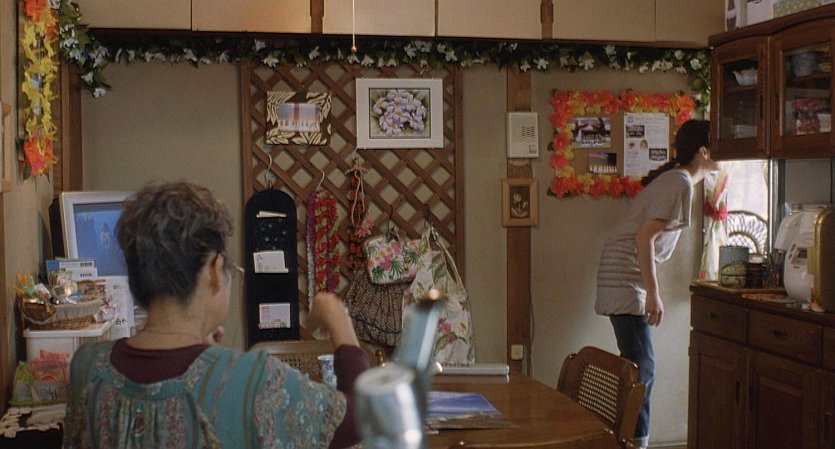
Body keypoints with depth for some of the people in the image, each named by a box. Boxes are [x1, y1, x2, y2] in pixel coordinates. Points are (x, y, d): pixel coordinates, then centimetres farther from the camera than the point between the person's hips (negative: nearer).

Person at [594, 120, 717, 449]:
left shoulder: (673, 177, 17)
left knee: (640, 367, 11)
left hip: (623, 276, 10)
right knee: (641, 369, -10)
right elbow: (645, 237, -21)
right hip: (626, 277, -10)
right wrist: (653, 294, -20)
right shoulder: (681, 183, -13)